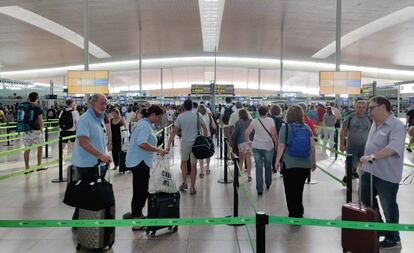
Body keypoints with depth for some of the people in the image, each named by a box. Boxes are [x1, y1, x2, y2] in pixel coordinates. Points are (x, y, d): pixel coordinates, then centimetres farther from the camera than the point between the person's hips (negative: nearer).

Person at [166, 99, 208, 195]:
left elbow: (174, 131, -6)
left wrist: (169, 145, -3)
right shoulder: (197, 115, -1)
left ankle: (184, 183, 19)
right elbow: (205, 129, 1)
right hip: (196, 143, 1)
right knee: (193, 165, 8)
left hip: (185, 143, -1)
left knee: (183, 162, 23)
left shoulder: (180, 117, -4)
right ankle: (192, 188, 13)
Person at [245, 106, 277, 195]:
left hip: (256, 147, 0)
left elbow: (247, 133, -10)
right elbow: (274, 134, -11)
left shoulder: (255, 121, -3)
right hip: (268, 147, 0)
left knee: (259, 168, 5)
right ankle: (268, 184, 36)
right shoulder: (270, 120, -6)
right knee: (268, 166, 20)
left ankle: (259, 189, 5)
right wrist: (276, 142, 3)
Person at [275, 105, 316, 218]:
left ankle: (294, 214, 13)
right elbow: (312, 146, 4)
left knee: (290, 190, 8)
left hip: (289, 164, -4)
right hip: (305, 164, 4)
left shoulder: (285, 127, -7)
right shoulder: (307, 128, 3)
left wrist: (277, 160, -3)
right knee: (299, 189, 18)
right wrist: (314, 161, 13)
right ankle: (299, 212, 27)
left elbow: (281, 146, -11)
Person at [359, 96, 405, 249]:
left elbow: (393, 148, -31)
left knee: (388, 207, 5)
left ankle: (393, 239, 21)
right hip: (369, 171, 9)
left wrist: (372, 156, -37)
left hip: (386, 175, -8)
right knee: (366, 199, 20)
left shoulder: (397, 126, -18)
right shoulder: (375, 124, 10)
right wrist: (364, 162, 21)